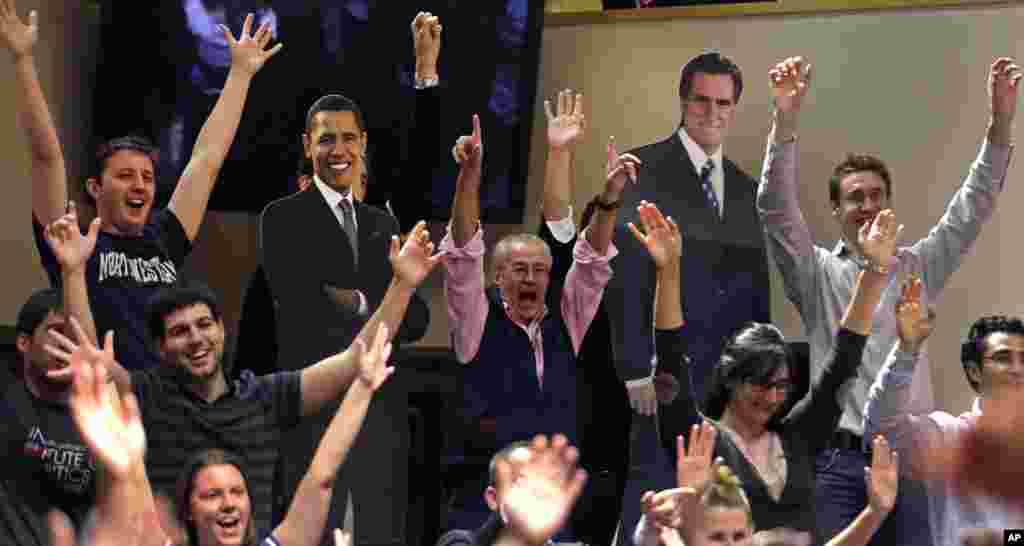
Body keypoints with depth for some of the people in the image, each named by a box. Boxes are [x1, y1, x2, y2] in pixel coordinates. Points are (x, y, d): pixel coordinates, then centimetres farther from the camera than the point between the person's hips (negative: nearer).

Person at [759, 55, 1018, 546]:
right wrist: (785, 123, -18)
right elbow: (777, 210, -4)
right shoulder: (818, 273, 8)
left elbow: (972, 209, 9)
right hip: (840, 459, -2)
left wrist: (1001, 125, -3)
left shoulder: (917, 269, 14)